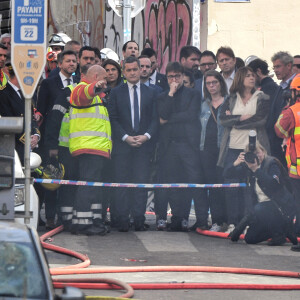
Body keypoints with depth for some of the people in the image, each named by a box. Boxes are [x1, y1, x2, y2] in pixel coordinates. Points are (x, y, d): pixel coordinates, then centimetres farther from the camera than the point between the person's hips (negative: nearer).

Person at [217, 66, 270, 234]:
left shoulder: (262, 99, 8)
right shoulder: (231, 99, 15)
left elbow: (261, 120, -8)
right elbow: (223, 119, 1)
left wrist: (234, 120, -3)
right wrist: (242, 118, -12)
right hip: (233, 147, 2)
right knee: (231, 185, -4)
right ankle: (233, 222, 1)